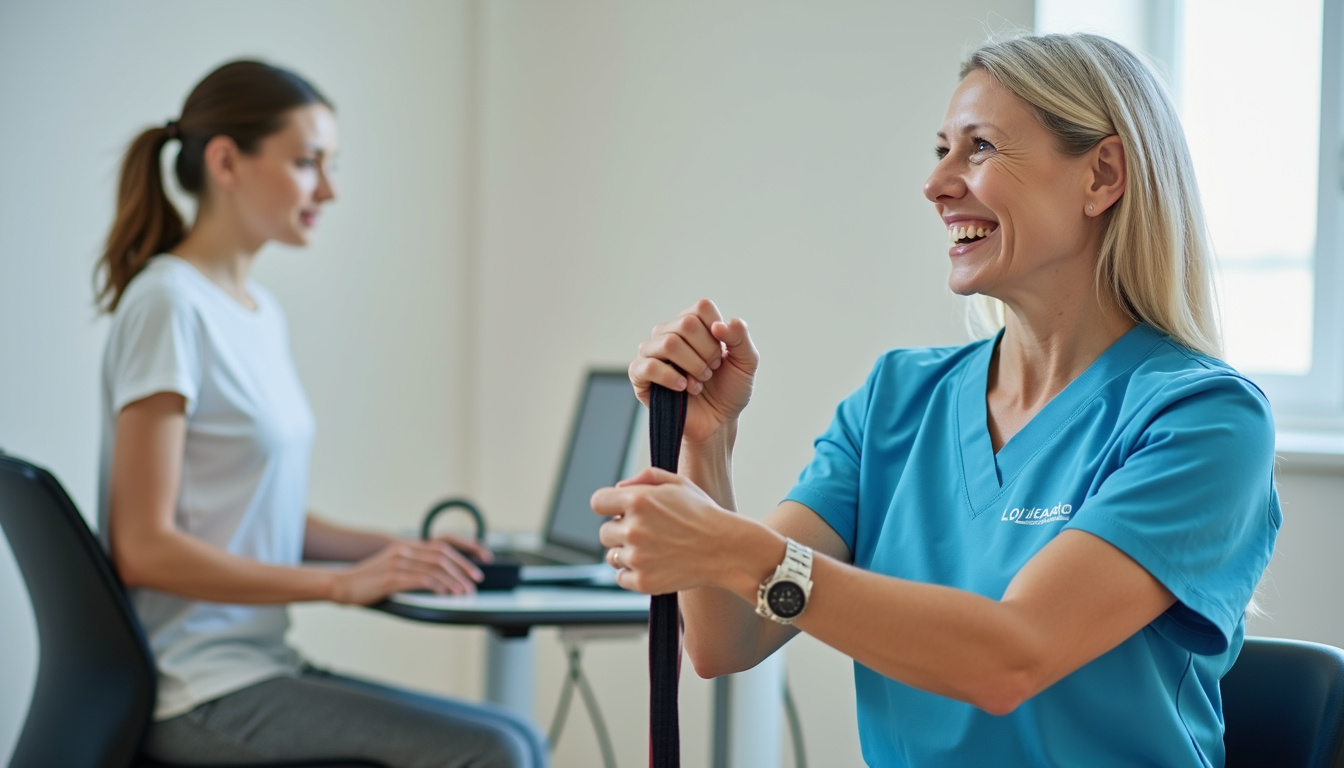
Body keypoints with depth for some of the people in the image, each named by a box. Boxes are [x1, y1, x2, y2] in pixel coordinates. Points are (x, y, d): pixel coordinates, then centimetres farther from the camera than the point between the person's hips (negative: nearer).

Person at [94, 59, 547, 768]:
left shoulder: (261, 312, 14)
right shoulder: (168, 305, -13)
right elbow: (144, 548, -18)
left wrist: (393, 549, 7)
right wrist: (344, 583, -19)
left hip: (257, 663, 9)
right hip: (196, 693, -9)